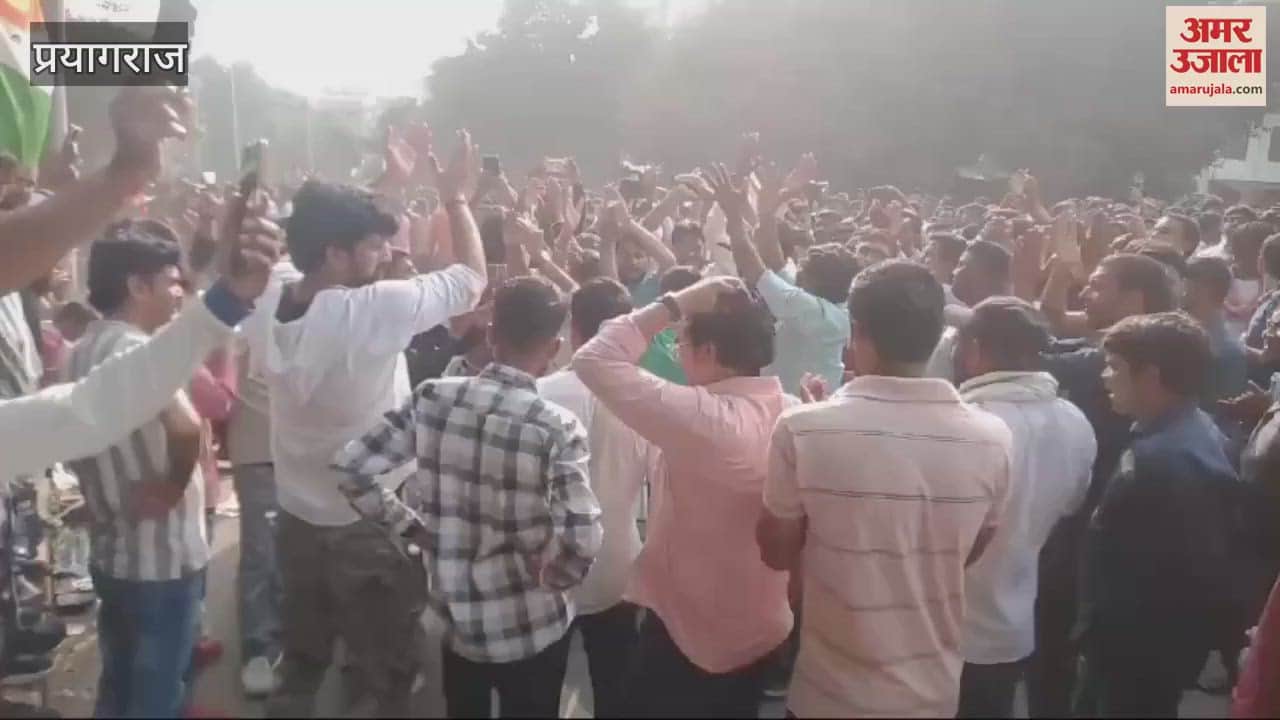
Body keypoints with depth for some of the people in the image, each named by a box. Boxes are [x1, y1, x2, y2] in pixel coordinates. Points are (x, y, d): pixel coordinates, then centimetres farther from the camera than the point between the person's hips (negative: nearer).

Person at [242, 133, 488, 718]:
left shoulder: (265, 302, -8)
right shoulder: (375, 309, -26)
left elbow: (340, 230, 10)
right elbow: (472, 277, -11)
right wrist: (454, 197, 0)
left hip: (298, 520, 6)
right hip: (370, 526, -6)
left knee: (298, 669, 24)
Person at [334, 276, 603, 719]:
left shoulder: (432, 398, -10)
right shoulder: (556, 428, -20)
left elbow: (351, 466, -8)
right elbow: (582, 540, -28)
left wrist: (409, 526, 2)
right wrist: (552, 576, -8)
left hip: (457, 617, 4)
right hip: (533, 627, -3)